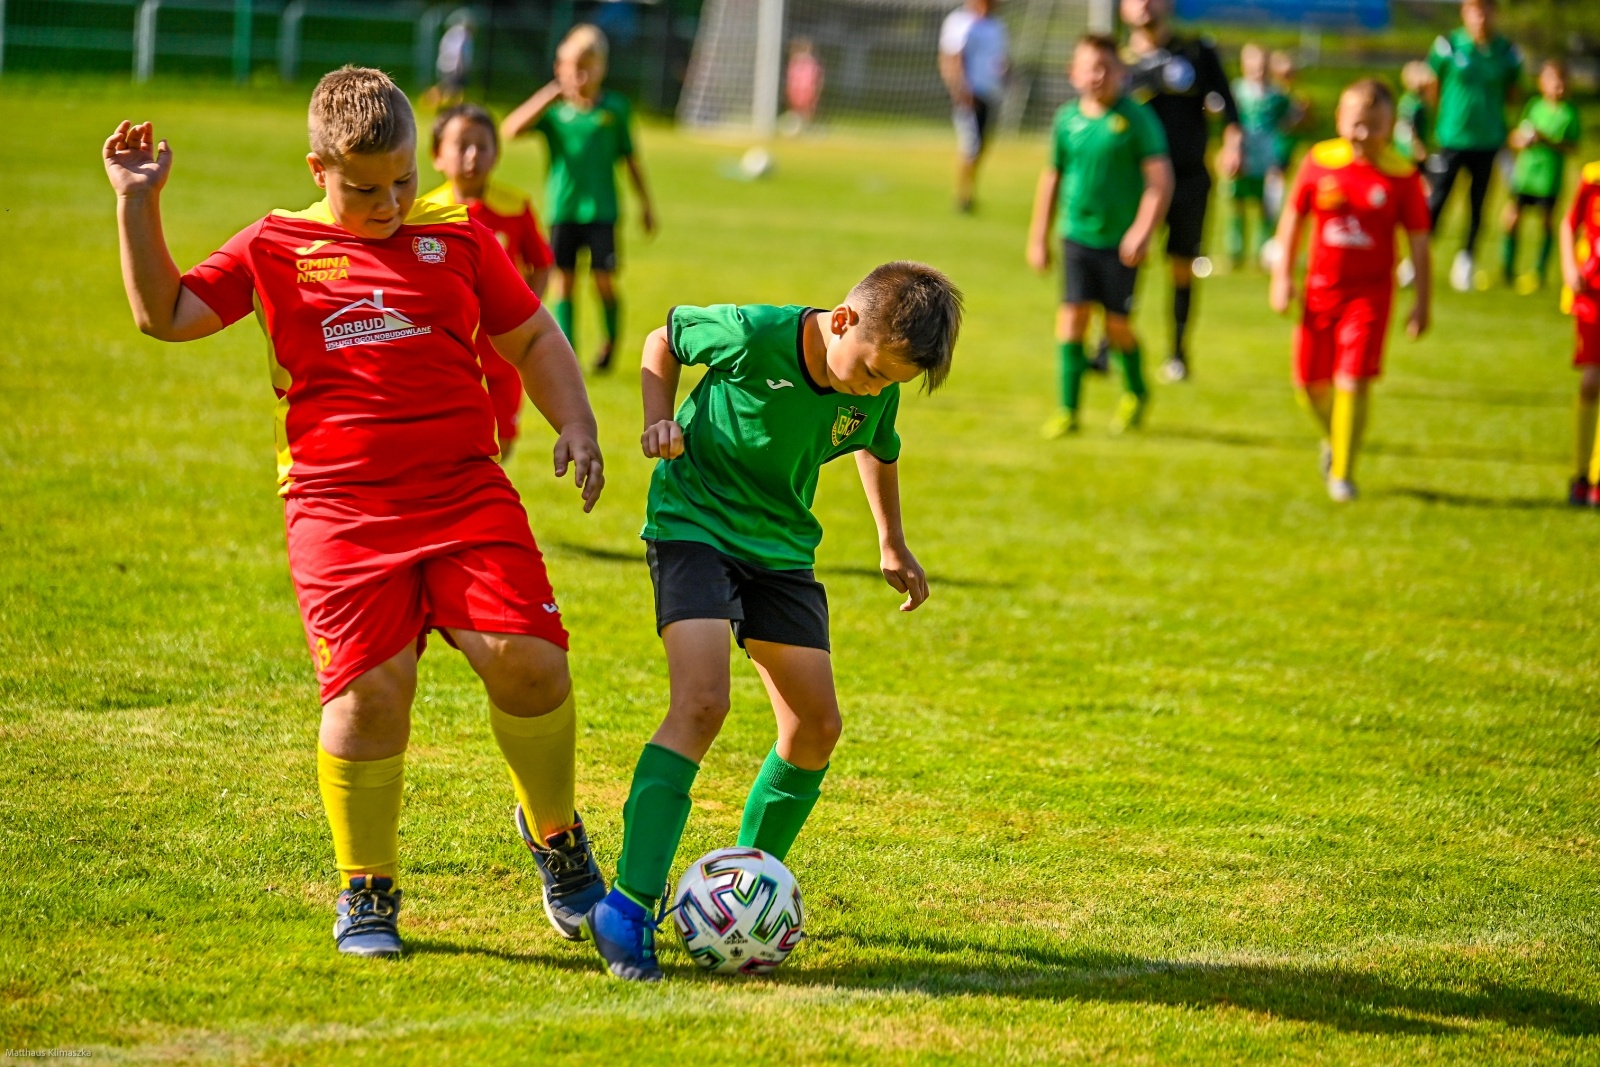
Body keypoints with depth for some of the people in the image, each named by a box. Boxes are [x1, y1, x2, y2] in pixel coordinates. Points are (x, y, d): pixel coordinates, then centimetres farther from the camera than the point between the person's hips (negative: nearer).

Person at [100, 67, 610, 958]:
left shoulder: (456, 238, 12)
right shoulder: (277, 248, 11)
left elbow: (532, 338, 19)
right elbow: (166, 313, 10)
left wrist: (576, 425, 5)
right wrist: (140, 203, 4)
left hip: (466, 492, 1)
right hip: (341, 508, -1)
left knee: (528, 660, -13)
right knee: (371, 688, -12)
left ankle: (555, 834, 16)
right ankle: (367, 893, 8)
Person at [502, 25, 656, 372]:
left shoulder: (615, 107, 0)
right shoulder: (552, 108, -1)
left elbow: (630, 158, 10)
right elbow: (509, 130, -17)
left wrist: (645, 202, 14)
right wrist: (551, 96, -22)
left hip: (601, 210, -1)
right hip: (562, 210, 1)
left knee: (604, 282, -2)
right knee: (564, 282, 2)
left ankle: (611, 342, 22)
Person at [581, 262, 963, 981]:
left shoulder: (877, 395, -7)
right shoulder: (752, 336, -23)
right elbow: (665, 339, -3)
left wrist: (892, 544, 23)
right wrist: (660, 421, -16)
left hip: (781, 544, 6)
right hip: (694, 522, -6)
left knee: (817, 726, 1)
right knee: (701, 703, -24)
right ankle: (628, 906, -25)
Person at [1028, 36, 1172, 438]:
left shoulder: (1136, 118, -7)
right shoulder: (1067, 118, 5)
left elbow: (1160, 179, -9)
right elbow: (1052, 178, 15)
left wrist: (1142, 231, -18)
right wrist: (1039, 238, 16)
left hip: (1121, 241, -3)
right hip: (1077, 235, 3)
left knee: (1117, 324, 4)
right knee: (1072, 316, -6)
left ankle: (1135, 393, 31)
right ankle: (1068, 409, 1)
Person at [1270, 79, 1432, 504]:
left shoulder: (1402, 176, -8)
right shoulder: (1319, 162, -3)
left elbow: (1419, 241, -2)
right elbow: (1293, 219, 8)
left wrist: (1422, 302, -2)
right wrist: (1283, 275, 4)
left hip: (1369, 292, -3)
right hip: (1321, 288, 3)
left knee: (1353, 381, -11)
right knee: (1310, 382, 10)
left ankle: (1342, 473, 1)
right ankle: (1334, 437, 40)